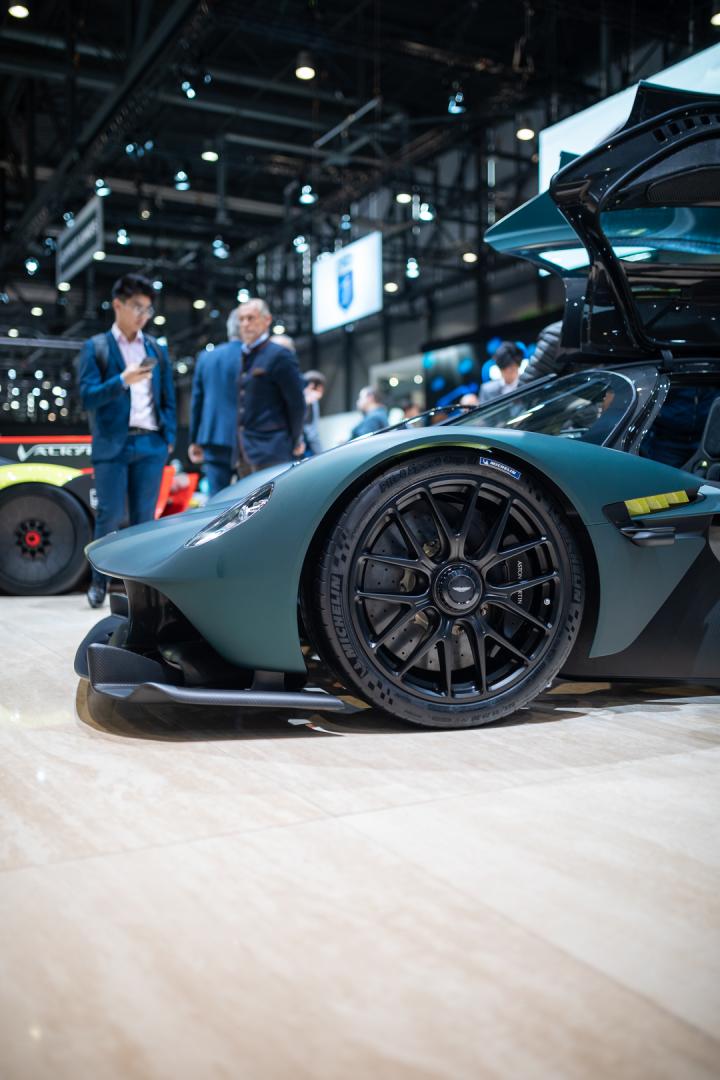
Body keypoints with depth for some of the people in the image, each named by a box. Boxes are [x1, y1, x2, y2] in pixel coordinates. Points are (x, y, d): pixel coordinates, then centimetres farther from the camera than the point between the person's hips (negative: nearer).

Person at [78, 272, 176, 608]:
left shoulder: (156, 349, 14)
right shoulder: (96, 347, 4)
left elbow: (168, 398, 16)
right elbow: (87, 397, -5)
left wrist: (169, 437, 5)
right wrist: (122, 381, -18)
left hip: (150, 444, 3)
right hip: (112, 445, -3)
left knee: (144, 517, 3)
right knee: (109, 516, -3)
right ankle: (99, 581, 12)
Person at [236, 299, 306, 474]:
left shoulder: (280, 355, -7)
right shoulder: (244, 358, 17)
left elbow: (297, 403, -7)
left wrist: (295, 442, -1)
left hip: (272, 454, -8)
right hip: (245, 454, 8)